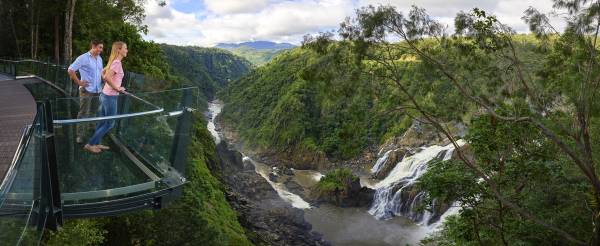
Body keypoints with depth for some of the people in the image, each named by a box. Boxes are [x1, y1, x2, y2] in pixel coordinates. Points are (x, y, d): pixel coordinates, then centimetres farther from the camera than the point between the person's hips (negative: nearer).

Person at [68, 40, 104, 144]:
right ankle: (80, 135, 3)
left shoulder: (99, 59, 12)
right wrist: (79, 82, -11)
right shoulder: (83, 58, -10)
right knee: (83, 113, -3)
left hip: (98, 90, 7)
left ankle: (90, 129, 29)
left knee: (94, 112, 14)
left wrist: (102, 81, 11)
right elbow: (70, 70, -12)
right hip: (86, 90, -6)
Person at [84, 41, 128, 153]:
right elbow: (107, 77, -30)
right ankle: (90, 144, 9)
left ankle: (96, 143, 28)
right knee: (109, 124, 3)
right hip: (110, 97, -9)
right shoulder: (117, 63, -19)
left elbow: (103, 72, 22)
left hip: (105, 94, 9)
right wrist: (117, 88, -20)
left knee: (103, 122, 18)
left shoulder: (114, 62, 9)